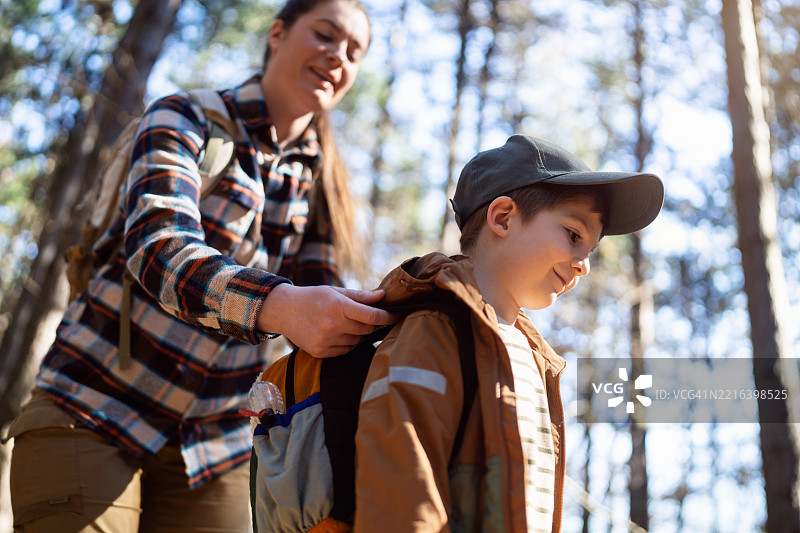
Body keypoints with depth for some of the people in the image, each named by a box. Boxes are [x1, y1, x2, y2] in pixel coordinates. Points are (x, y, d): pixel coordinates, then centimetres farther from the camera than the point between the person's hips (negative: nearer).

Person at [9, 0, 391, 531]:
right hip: (92, 412, -4)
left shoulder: (319, 183, 9)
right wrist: (279, 305, -43)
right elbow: (158, 247, -24)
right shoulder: (184, 119, -7)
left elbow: (319, 297, 2)